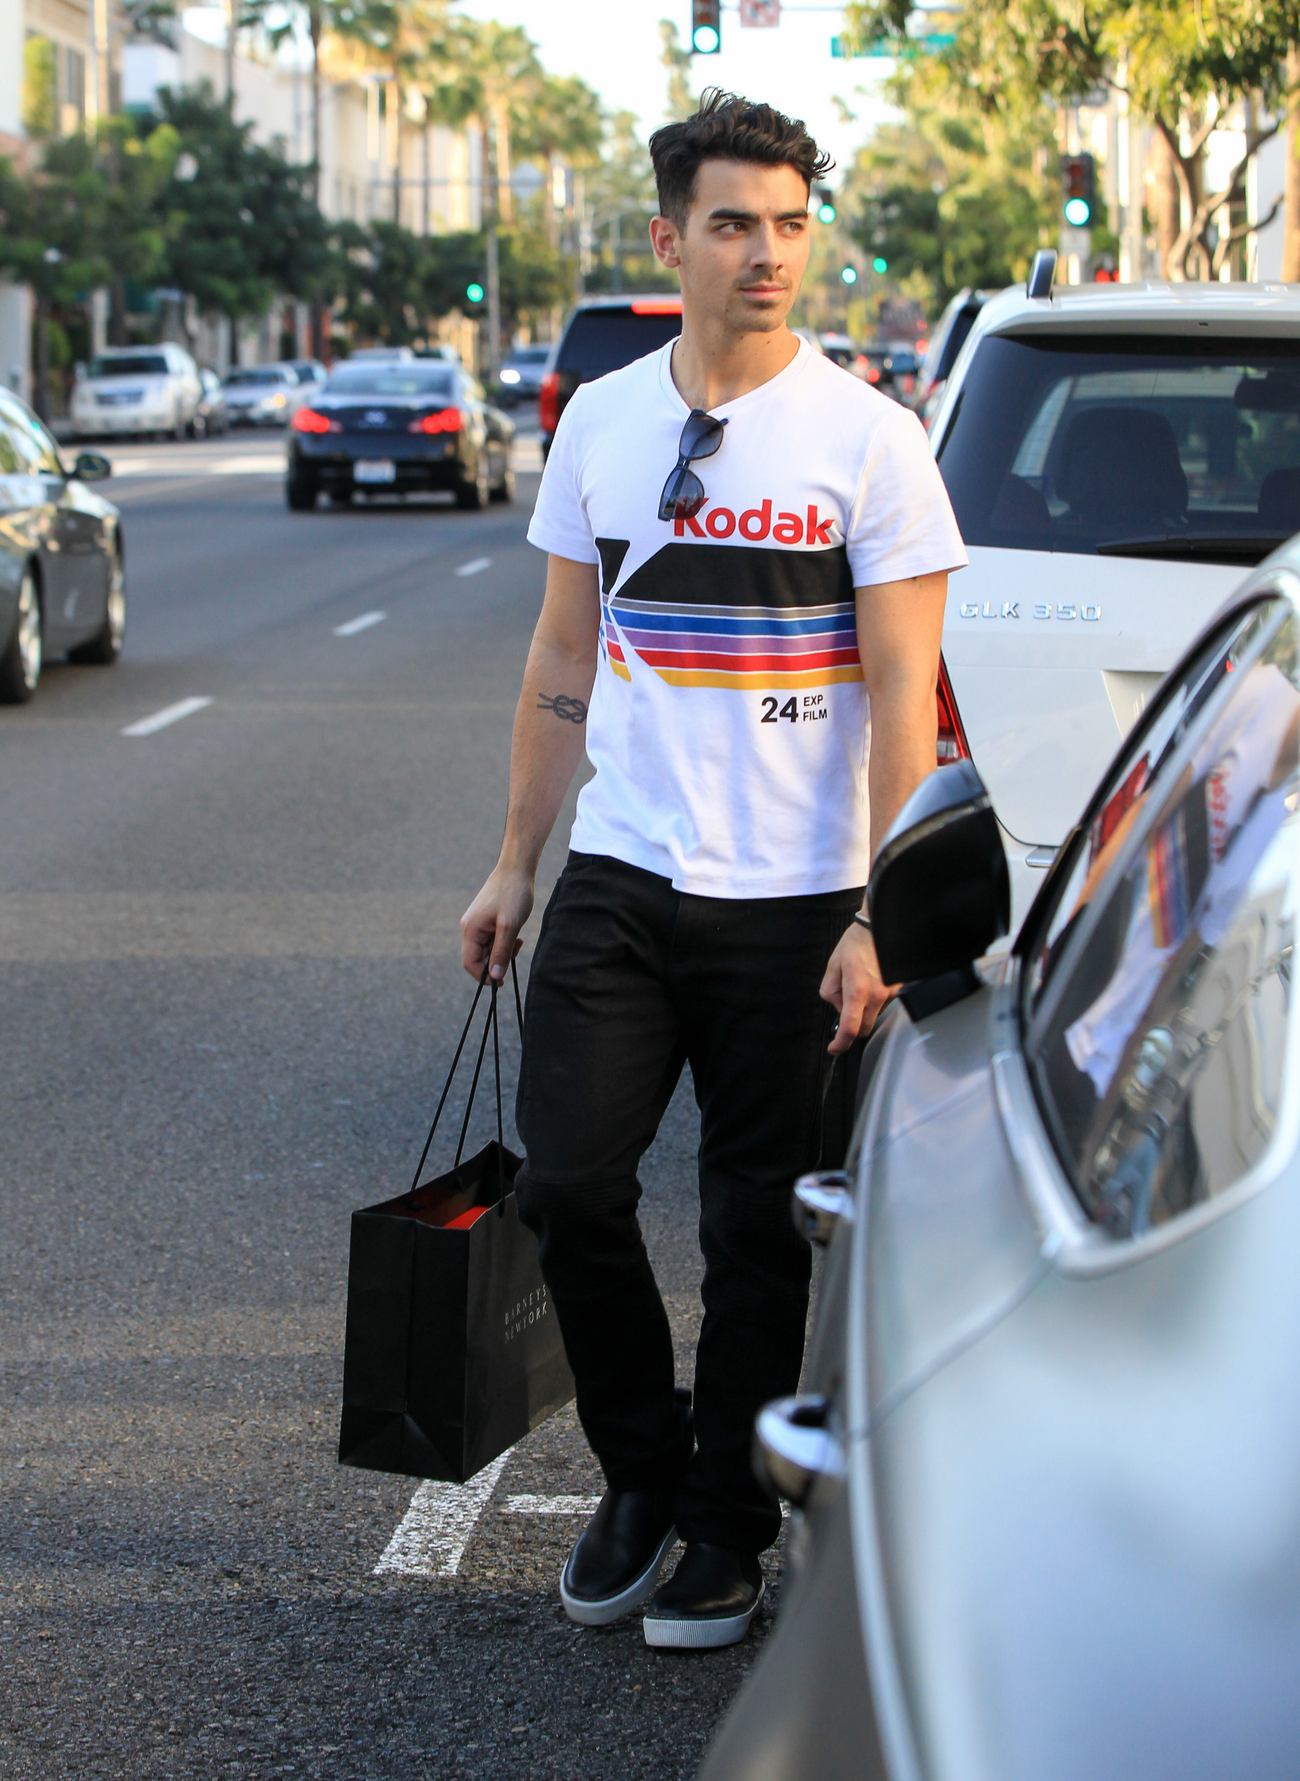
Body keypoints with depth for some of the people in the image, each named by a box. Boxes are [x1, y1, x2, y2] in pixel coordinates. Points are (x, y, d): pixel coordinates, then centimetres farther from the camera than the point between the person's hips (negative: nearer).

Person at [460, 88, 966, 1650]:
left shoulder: (866, 437, -5)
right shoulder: (601, 423, 7)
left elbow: (904, 695, -7)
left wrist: (884, 919, -13)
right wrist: (514, 863, 12)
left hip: (791, 902, -3)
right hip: (618, 879, 3)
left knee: (755, 1229, 5)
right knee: (567, 1186, -4)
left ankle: (725, 1529, 22)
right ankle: (641, 1470, 20)